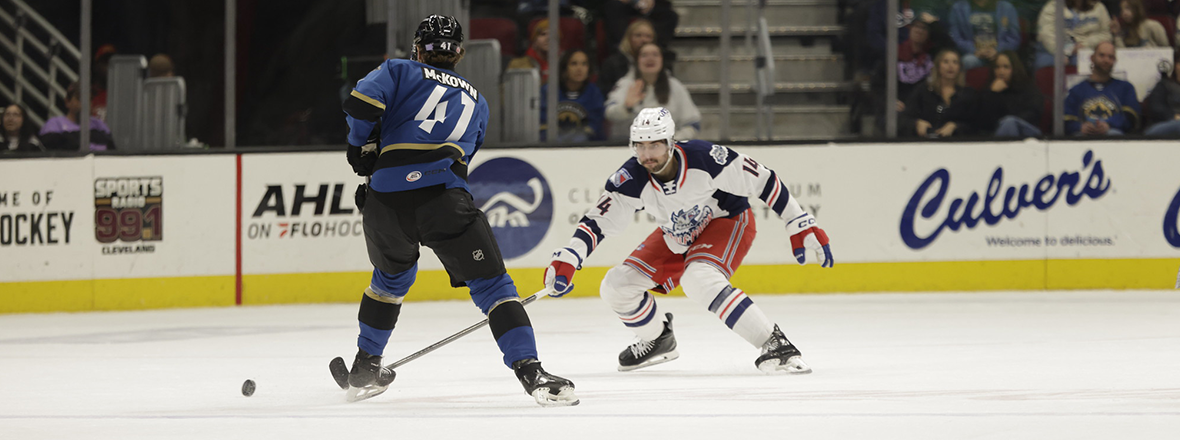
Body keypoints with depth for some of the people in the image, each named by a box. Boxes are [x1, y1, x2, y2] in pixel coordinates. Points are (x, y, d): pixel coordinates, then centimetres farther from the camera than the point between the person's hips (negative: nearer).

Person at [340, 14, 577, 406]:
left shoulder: (400, 71, 17)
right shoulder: (476, 101, 28)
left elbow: (362, 102, -2)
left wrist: (358, 146, 17)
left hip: (386, 199, 1)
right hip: (444, 199, -1)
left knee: (392, 277, 29)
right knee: (491, 284, 1)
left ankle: (365, 369, 36)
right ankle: (530, 371, -16)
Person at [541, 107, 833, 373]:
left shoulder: (705, 158, -31)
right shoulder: (631, 179, -21)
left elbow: (763, 182, -22)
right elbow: (598, 222, -17)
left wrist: (802, 228, -20)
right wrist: (566, 260, -33)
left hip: (729, 222, -6)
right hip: (677, 238, 6)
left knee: (699, 280, -35)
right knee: (616, 288, -2)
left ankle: (774, 344, -31)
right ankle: (659, 340, 28)